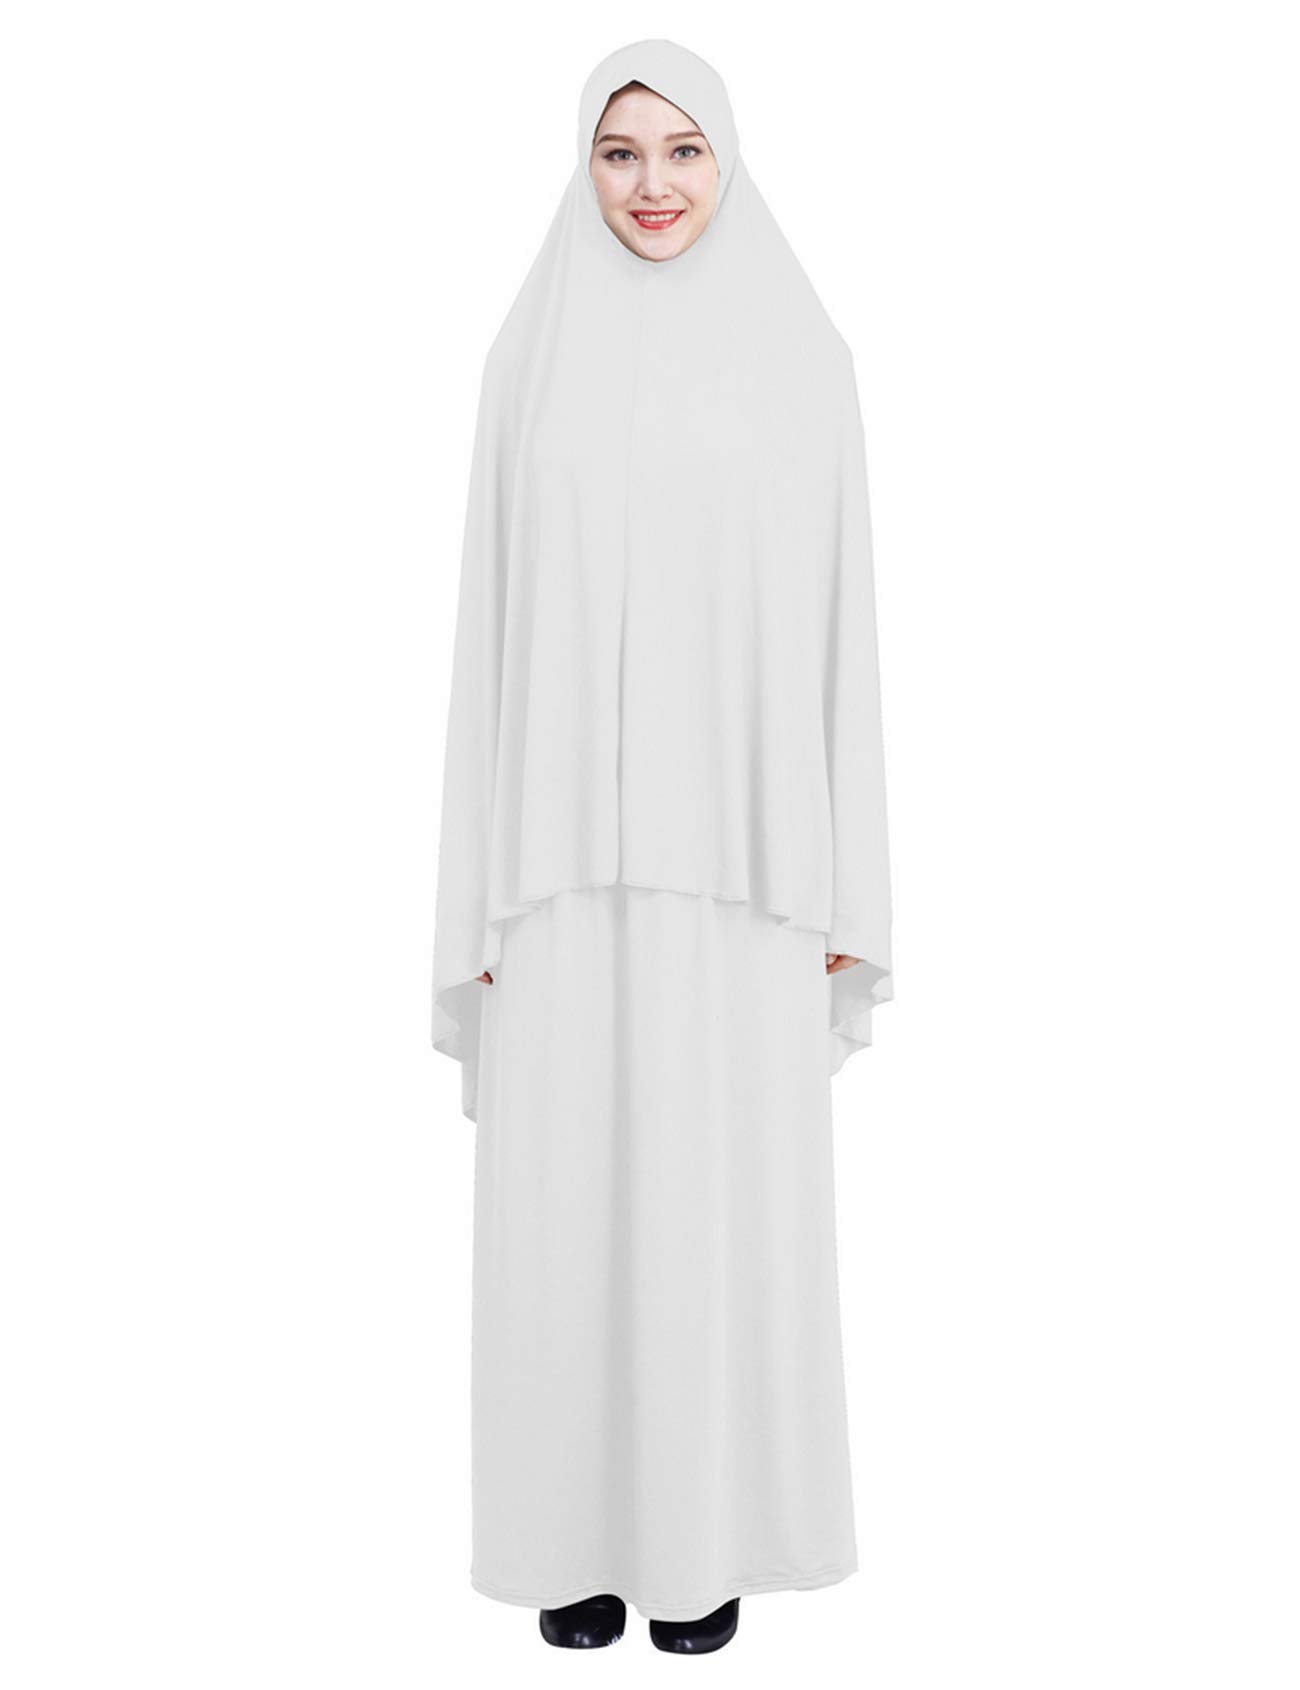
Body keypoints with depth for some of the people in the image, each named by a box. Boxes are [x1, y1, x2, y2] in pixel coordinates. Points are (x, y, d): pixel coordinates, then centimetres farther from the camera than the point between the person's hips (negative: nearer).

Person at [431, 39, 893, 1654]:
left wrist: (842, 883, -1)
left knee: (728, 1188, 5)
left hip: (737, 844, -1)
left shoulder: (803, 358, 5)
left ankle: (709, 1530, 25)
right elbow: (495, 621, 5)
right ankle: (583, 1526, 26)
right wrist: (486, 880, 0)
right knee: (568, 1188, 6)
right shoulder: (532, 357, 7)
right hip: (570, 842, 1)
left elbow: (839, 623, 3)